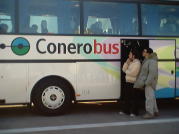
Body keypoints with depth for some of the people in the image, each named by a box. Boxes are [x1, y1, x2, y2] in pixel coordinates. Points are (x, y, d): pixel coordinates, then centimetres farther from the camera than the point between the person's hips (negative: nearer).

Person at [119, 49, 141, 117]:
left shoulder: (137, 63, -13)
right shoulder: (130, 62, 15)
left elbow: (133, 73, -22)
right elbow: (124, 69, 10)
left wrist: (127, 71, -5)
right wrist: (127, 63, -3)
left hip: (133, 83, -9)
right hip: (128, 82, 9)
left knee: (134, 98, -2)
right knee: (126, 97, 14)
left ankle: (134, 112, 5)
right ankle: (125, 110, 24)